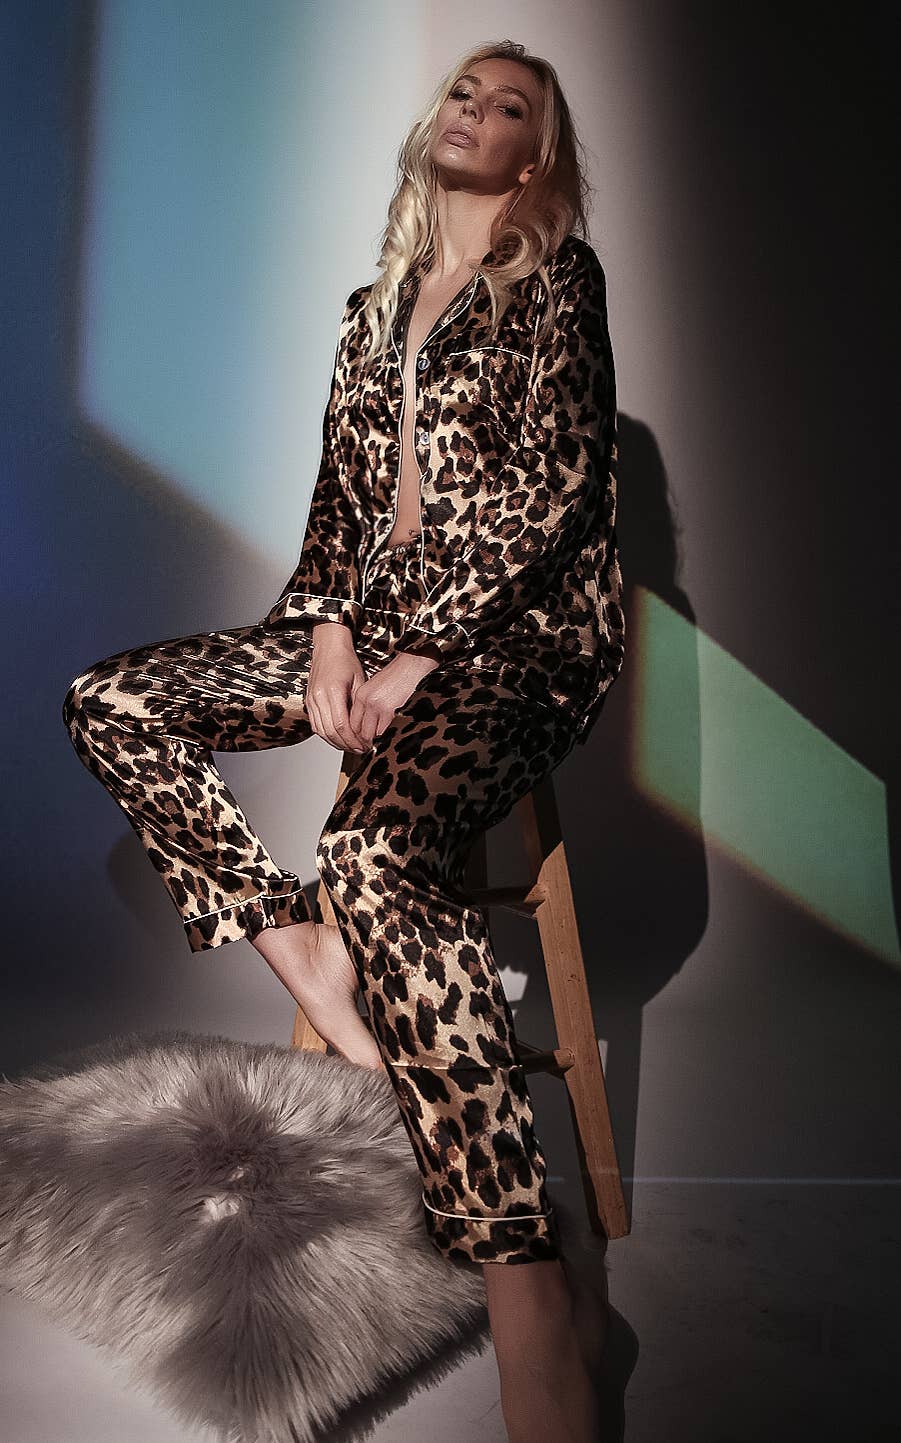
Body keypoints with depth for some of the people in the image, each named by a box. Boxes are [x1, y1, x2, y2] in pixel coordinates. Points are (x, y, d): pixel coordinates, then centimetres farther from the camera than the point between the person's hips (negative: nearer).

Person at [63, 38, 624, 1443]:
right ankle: (313, 969, -11)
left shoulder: (557, 276, 2)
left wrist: (423, 653, -16)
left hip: (513, 631, -7)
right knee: (108, 706, -5)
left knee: (377, 849, -37)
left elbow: (553, 487, -9)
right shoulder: (376, 308, 21)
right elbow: (342, 493, 17)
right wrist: (327, 632, -2)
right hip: (377, 624, 7)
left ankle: (527, 1280, -35)